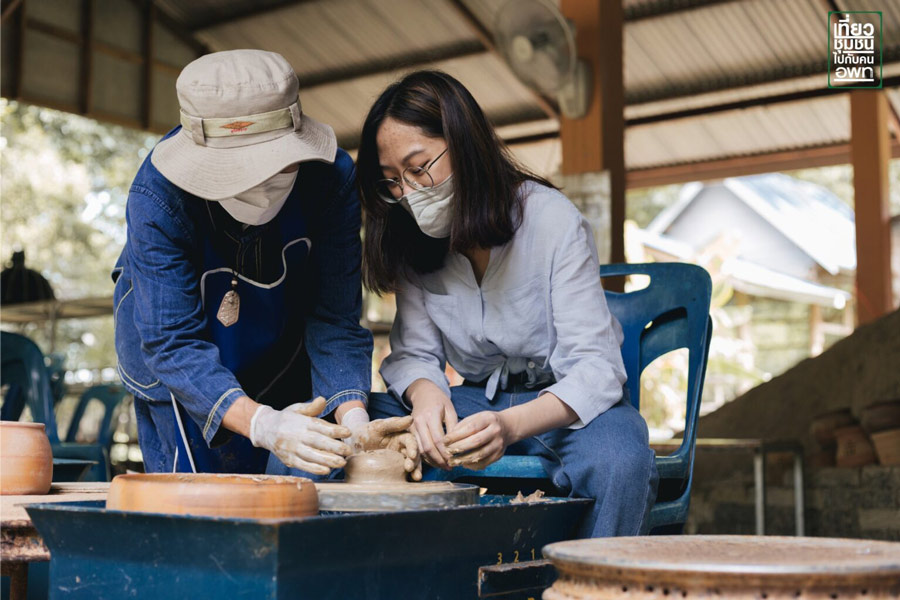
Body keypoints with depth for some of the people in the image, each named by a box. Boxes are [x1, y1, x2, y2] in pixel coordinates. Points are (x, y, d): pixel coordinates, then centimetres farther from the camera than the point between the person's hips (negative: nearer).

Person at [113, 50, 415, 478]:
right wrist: (262, 424, -50)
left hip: (282, 356, 2)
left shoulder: (330, 178, -28)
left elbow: (335, 321, -25)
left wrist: (353, 418, -42)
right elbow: (173, 343, -35)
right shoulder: (157, 197, -33)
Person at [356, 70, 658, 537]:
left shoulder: (552, 221, -16)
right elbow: (414, 353, 0)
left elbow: (596, 367, -21)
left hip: (566, 405, -4)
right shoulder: (414, 239, -2)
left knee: (619, 461, -38)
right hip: (476, 403, 4)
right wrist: (425, 393, -25)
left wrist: (510, 425, -39)